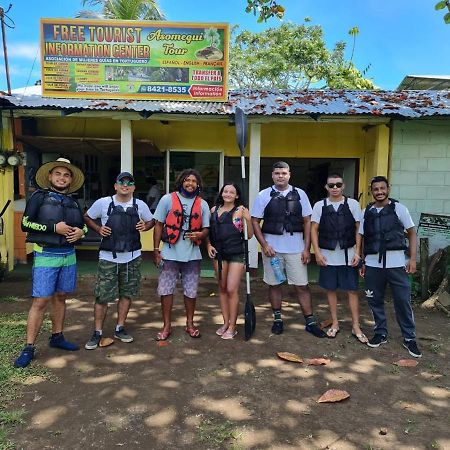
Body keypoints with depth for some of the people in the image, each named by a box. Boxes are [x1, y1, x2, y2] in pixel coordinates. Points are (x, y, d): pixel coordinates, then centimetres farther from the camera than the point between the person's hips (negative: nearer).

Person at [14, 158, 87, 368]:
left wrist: (81, 231, -2)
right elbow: (25, 223, -8)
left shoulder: (73, 201, 13)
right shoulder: (39, 196, -2)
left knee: (60, 297, 14)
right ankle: (29, 348, 4)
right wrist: (54, 228, -16)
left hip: (69, 256, 5)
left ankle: (57, 337, 27)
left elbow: (83, 225, 21)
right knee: (41, 301, -6)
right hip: (46, 256, -5)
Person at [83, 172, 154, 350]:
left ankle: (120, 329, 26)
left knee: (127, 294, 11)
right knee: (102, 296, 0)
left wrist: (145, 226, -5)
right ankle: (97, 333, 14)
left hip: (132, 258, 3)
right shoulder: (103, 203, -3)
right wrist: (98, 229, -7)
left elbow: (151, 221, 17)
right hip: (108, 257, -2)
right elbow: (87, 217, 10)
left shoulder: (140, 205, 2)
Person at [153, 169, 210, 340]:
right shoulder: (167, 199, -2)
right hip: (170, 254, -2)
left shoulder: (202, 204, 5)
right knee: (166, 290, 4)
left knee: (191, 291, 12)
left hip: (192, 255, 2)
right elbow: (159, 225, 0)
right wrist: (156, 251, -5)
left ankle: (190, 324, 29)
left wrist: (200, 234, -16)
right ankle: (166, 326, 19)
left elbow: (206, 229, 9)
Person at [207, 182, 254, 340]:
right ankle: (225, 322, 25)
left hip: (236, 254, -4)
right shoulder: (214, 210, 7)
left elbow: (249, 235, -4)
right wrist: (209, 245, 1)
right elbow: (209, 230, 16)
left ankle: (232, 327, 8)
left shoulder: (240, 210, -4)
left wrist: (248, 219, -18)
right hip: (219, 254, 5)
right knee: (222, 289, 12)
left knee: (232, 290, -5)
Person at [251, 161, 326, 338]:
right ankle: (277, 319, 25)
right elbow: (255, 221, 2)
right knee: (274, 284, 10)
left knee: (302, 285, 3)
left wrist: (306, 248, -1)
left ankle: (310, 322, 16)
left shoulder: (300, 194, 3)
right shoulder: (263, 195, 1)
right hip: (272, 248, 0)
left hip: (296, 248, 0)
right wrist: (264, 245, -8)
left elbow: (307, 222, 5)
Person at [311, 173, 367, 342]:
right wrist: (317, 252, -5)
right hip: (327, 255, 1)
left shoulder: (352, 204, 0)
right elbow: (314, 230, 2)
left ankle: (356, 326, 16)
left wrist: (357, 252, -4)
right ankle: (335, 323, 24)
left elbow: (358, 229, 2)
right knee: (331, 289, 9)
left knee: (352, 290, 4)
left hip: (348, 255, -1)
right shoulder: (319, 205, 1)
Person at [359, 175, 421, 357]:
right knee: (375, 301, 10)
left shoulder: (399, 208, 1)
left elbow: (412, 233, 4)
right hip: (373, 264, 3)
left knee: (403, 301, 3)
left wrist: (413, 258, -4)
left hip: (396, 263, -2)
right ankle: (381, 333, 27)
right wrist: (362, 262, 8)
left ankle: (409, 338, 19)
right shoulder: (366, 212, 8)